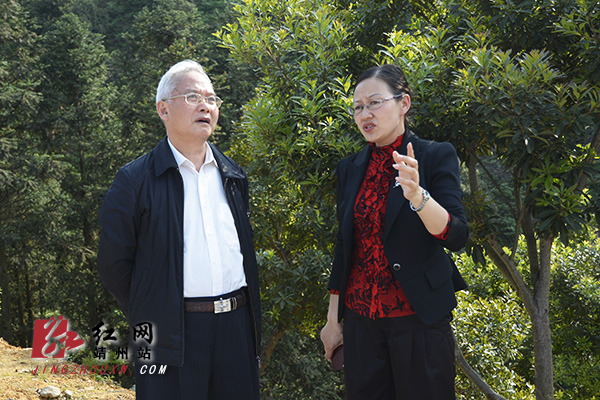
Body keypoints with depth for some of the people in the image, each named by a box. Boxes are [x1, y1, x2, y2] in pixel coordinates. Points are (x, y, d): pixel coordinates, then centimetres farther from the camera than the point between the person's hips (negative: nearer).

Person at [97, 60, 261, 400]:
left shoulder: (233, 176, 13)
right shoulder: (135, 181, -3)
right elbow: (114, 264, -2)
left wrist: (250, 315, 13)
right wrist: (149, 320, 0)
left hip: (237, 325, 5)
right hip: (173, 335, -4)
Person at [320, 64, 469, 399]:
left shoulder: (437, 156, -6)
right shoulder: (351, 169, 8)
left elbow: (456, 237, -15)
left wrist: (416, 194, -32)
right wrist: (333, 319, 13)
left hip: (418, 318, -4)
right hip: (361, 319, 4)